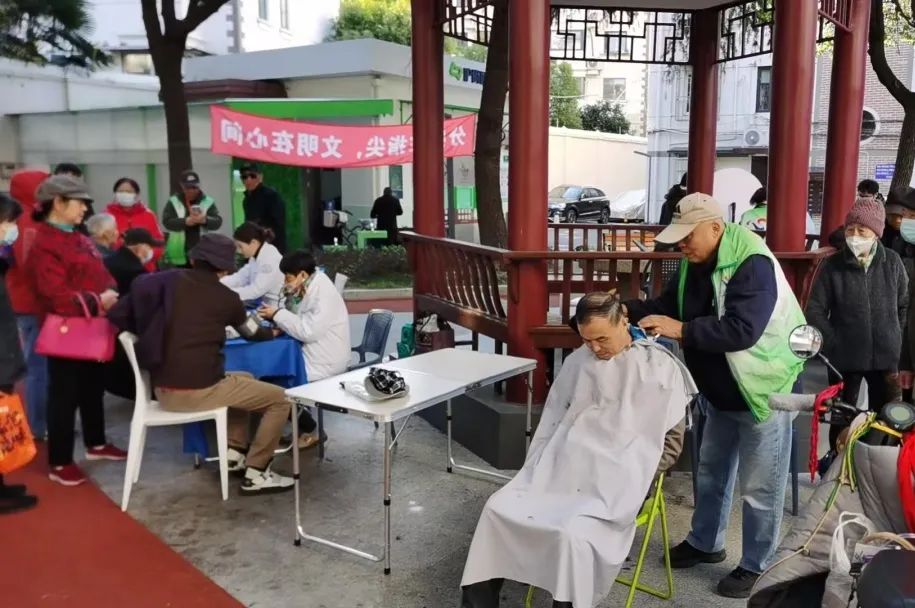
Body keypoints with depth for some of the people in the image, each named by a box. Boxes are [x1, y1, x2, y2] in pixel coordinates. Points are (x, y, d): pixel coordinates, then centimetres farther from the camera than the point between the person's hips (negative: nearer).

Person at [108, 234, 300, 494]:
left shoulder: (166, 281, 4)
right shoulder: (226, 298, -3)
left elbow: (118, 315, 4)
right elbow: (252, 332, 16)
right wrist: (272, 331, 39)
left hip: (163, 389, 6)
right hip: (199, 390, -6)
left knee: (246, 380, 29)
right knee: (279, 399, 7)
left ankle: (235, 453, 27)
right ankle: (256, 474, 6)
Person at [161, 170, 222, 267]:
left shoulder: (208, 202, 4)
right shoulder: (173, 202, 3)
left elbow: (218, 222, -5)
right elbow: (167, 222, -9)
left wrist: (205, 220, -27)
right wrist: (186, 221, -26)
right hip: (181, 255, 0)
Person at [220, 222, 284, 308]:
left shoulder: (270, 259, -21)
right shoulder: (256, 256, 8)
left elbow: (256, 290, -24)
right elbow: (240, 277, 7)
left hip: (275, 307, -9)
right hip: (262, 302, 9)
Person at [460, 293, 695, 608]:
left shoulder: (660, 368, -2)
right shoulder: (577, 361, 12)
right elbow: (552, 419, 18)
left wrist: (638, 482, -8)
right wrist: (536, 467, 10)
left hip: (615, 482, -5)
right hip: (562, 466, 5)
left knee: (572, 534, -32)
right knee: (498, 509, -14)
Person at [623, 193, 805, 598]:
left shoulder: (753, 264, -27)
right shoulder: (694, 264, -1)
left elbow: (741, 330, -37)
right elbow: (665, 307, 4)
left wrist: (681, 330, -39)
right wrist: (627, 309, -13)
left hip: (762, 392, -8)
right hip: (721, 392, 9)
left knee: (760, 487, 6)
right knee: (711, 471, 22)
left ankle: (753, 565, 24)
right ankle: (705, 543, 40)